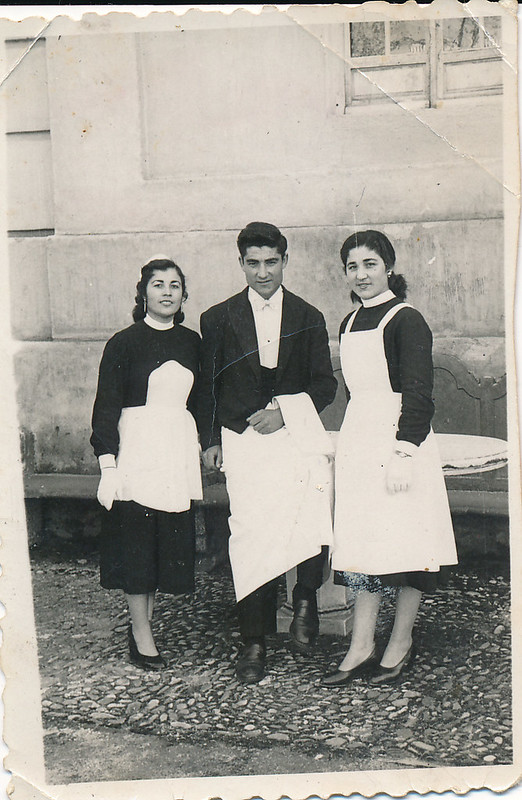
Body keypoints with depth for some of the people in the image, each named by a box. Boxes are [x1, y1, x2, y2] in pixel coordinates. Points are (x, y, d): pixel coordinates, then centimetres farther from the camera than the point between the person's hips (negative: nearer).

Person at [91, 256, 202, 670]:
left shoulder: (191, 341, 10)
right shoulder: (124, 343, -3)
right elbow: (106, 407, -6)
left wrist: (204, 446, 15)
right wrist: (108, 466, -12)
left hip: (180, 450, 4)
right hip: (137, 448, -4)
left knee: (171, 542, 6)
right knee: (136, 541, 0)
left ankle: (142, 622, 21)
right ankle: (142, 634, 13)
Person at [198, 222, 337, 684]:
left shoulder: (309, 319, 10)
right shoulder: (218, 319, 9)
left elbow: (325, 384, 9)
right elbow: (208, 387, 12)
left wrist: (286, 412, -6)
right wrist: (209, 441, 5)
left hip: (298, 436, 0)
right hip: (242, 442, 0)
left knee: (313, 524, -22)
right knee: (251, 538, -6)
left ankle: (305, 597, 8)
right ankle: (254, 643, 8)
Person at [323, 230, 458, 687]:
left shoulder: (406, 321, -9)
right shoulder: (350, 324, 13)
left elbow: (418, 394, -14)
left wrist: (404, 452, -20)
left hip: (399, 438, -7)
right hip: (358, 440, 7)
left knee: (403, 541, 1)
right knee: (361, 542, 7)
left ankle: (402, 643, 16)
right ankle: (362, 647, 14)